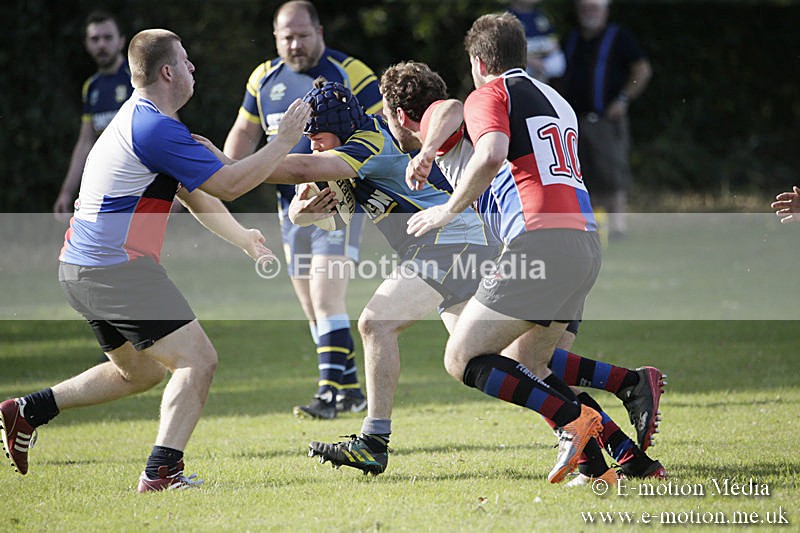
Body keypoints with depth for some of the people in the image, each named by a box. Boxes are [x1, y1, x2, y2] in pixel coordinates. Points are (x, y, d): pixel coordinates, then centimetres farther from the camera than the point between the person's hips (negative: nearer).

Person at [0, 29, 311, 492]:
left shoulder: (140, 120, 18)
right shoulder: (155, 128, -16)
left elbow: (197, 196, 25)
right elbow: (228, 184, -15)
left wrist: (246, 241, 22)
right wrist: (284, 142, -4)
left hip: (82, 268, 11)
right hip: (118, 268, -11)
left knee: (142, 371, 24)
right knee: (198, 360, -11)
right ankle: (162, 471, -19)